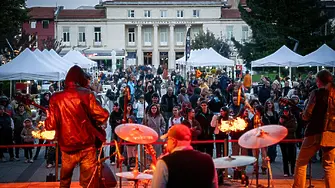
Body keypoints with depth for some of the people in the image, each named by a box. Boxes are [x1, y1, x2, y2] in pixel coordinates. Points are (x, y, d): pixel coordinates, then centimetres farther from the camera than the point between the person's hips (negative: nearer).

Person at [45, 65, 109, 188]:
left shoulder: (55, 98, -2)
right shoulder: (86, 94, -6)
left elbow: (51, 125, -7)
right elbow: (103, 116, -13)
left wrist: (48, 117, 14)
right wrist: (93, 123, 7)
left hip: (68, 147, 2)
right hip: (87, 145, -2)